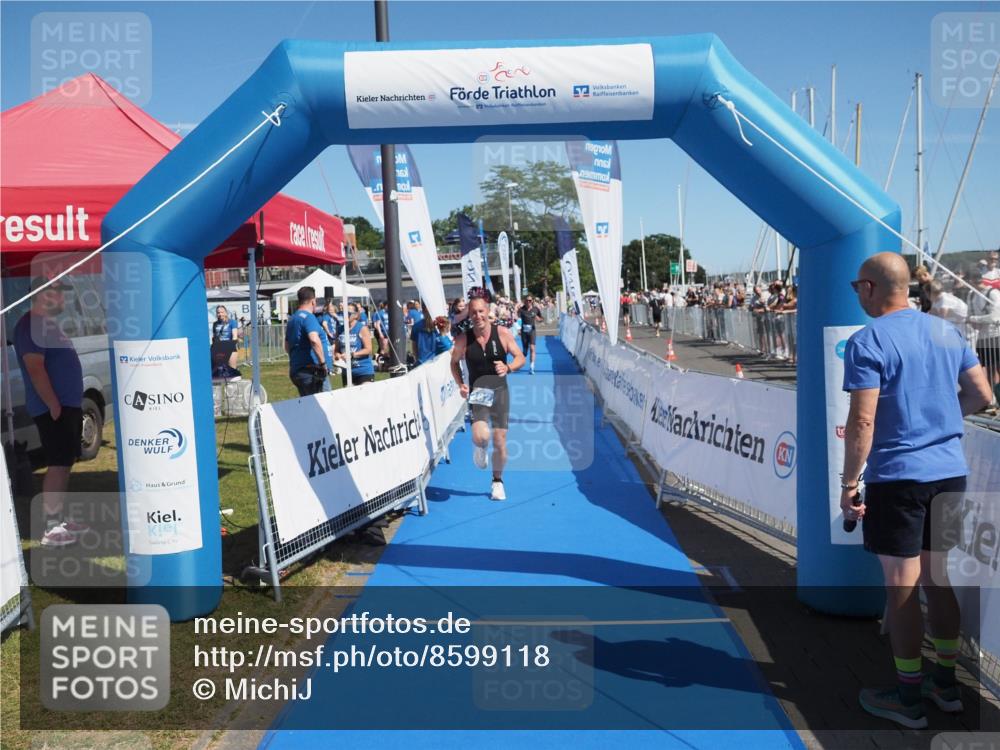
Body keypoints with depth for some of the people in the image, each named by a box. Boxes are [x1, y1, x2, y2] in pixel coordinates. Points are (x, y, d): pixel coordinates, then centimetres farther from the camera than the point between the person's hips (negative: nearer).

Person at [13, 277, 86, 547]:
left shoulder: (48, 323, 17)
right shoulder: (31, 325, -14)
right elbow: (35, 369, -22)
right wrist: (54, 406, -23)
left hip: (68, 405, 10)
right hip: (54, 408, -10)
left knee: (64, 464, 13)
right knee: (58, 465, -9)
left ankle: (61, 519, 21)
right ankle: (51, 529, -7)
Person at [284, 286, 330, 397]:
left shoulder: (292, 319, 18)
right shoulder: (308, 317, -11)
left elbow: (287, 346, 27)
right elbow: (314, 339, -28)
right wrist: (323, 362, -22)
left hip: (296, 370, 10)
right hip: (311, 370, -10)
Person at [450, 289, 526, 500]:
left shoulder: (502, 333, -7)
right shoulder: (463, 340, -6)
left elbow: (520, 357, 0)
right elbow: (454, 362, 10)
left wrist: (508, 368, -20)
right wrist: (460, 384, -4)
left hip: (500, 391, 1)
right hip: (478, 393, -1)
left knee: (500, 441, 5)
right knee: (480, 436, -25)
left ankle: (497, 481, 29)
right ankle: (480, 448, 15)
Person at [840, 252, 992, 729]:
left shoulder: (867, 342, -12)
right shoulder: (947, 331, 8)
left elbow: (862, 422, -17)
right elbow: (981, 395, 12)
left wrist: (848, 484, -11)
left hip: (897, 478, -7)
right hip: (950, 473, 7)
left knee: (901, 587, 3)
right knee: (936, 578, 18)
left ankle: (908, 699, 14)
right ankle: (946, 683, 29)